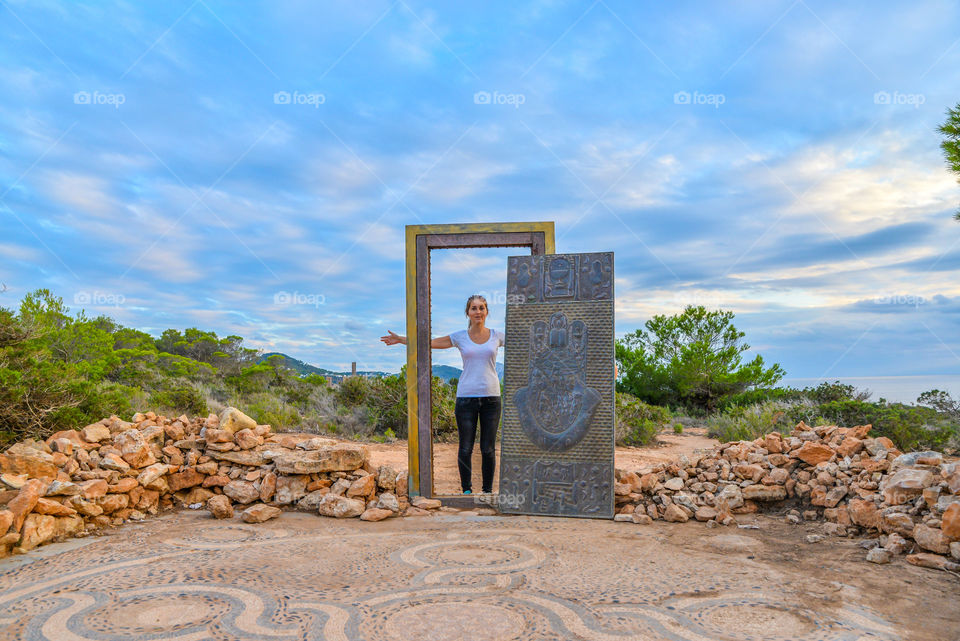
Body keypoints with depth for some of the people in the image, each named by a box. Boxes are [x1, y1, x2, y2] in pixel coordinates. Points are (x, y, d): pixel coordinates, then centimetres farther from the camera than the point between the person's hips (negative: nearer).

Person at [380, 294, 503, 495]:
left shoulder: (497, 336, 7)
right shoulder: (460, 337, 5)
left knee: (488, 449, 4)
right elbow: (428, 343, 7)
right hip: (466, 396, 0)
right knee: (465, 448, 3)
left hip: (491, 397, 0)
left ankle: (488, 491, 17)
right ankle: (466, 490, 17)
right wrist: (400, 340, 2)